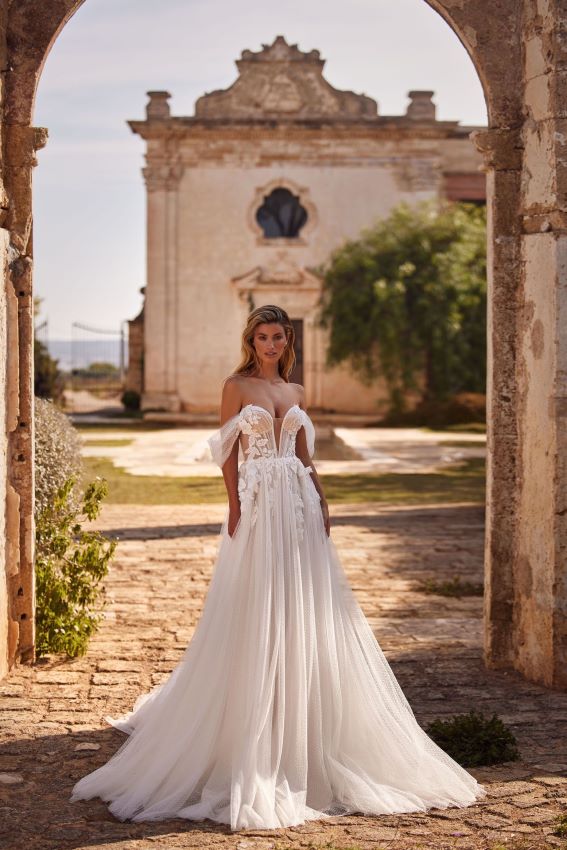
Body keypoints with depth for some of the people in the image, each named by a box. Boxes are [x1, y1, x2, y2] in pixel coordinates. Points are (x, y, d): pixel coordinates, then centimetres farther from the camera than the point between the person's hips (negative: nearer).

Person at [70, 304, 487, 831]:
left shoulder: (295, 392, 14)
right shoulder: (237, 386, 0)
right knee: (255, 613, -3)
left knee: (302, 607, 5)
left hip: (298, 502, 5)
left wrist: (321, 503, 8)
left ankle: (298, 724, 17)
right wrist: (235, 508, -12)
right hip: (258, 502, -5)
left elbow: (305, 456, 16)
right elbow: (228, 453, -4)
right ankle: (253, 740, 5)